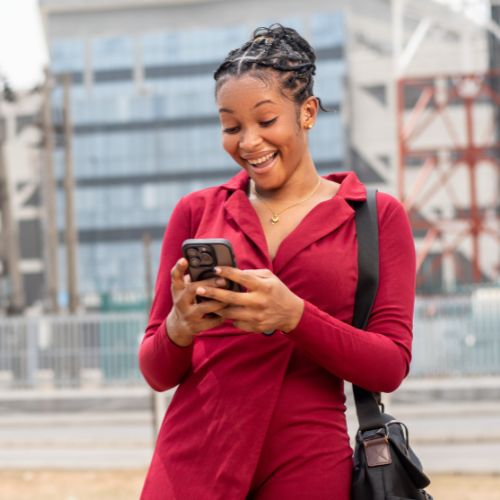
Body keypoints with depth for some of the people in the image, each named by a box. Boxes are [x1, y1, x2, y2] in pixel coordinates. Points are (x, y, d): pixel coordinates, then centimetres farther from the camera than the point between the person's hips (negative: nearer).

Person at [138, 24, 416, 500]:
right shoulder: (197, 212, 8)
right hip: (193, 460, 1)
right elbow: (157, 372, 8)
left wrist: (293, 316, -20)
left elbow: (390, 366, -4)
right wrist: (180, 328, -15)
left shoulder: (378, 216, 4)